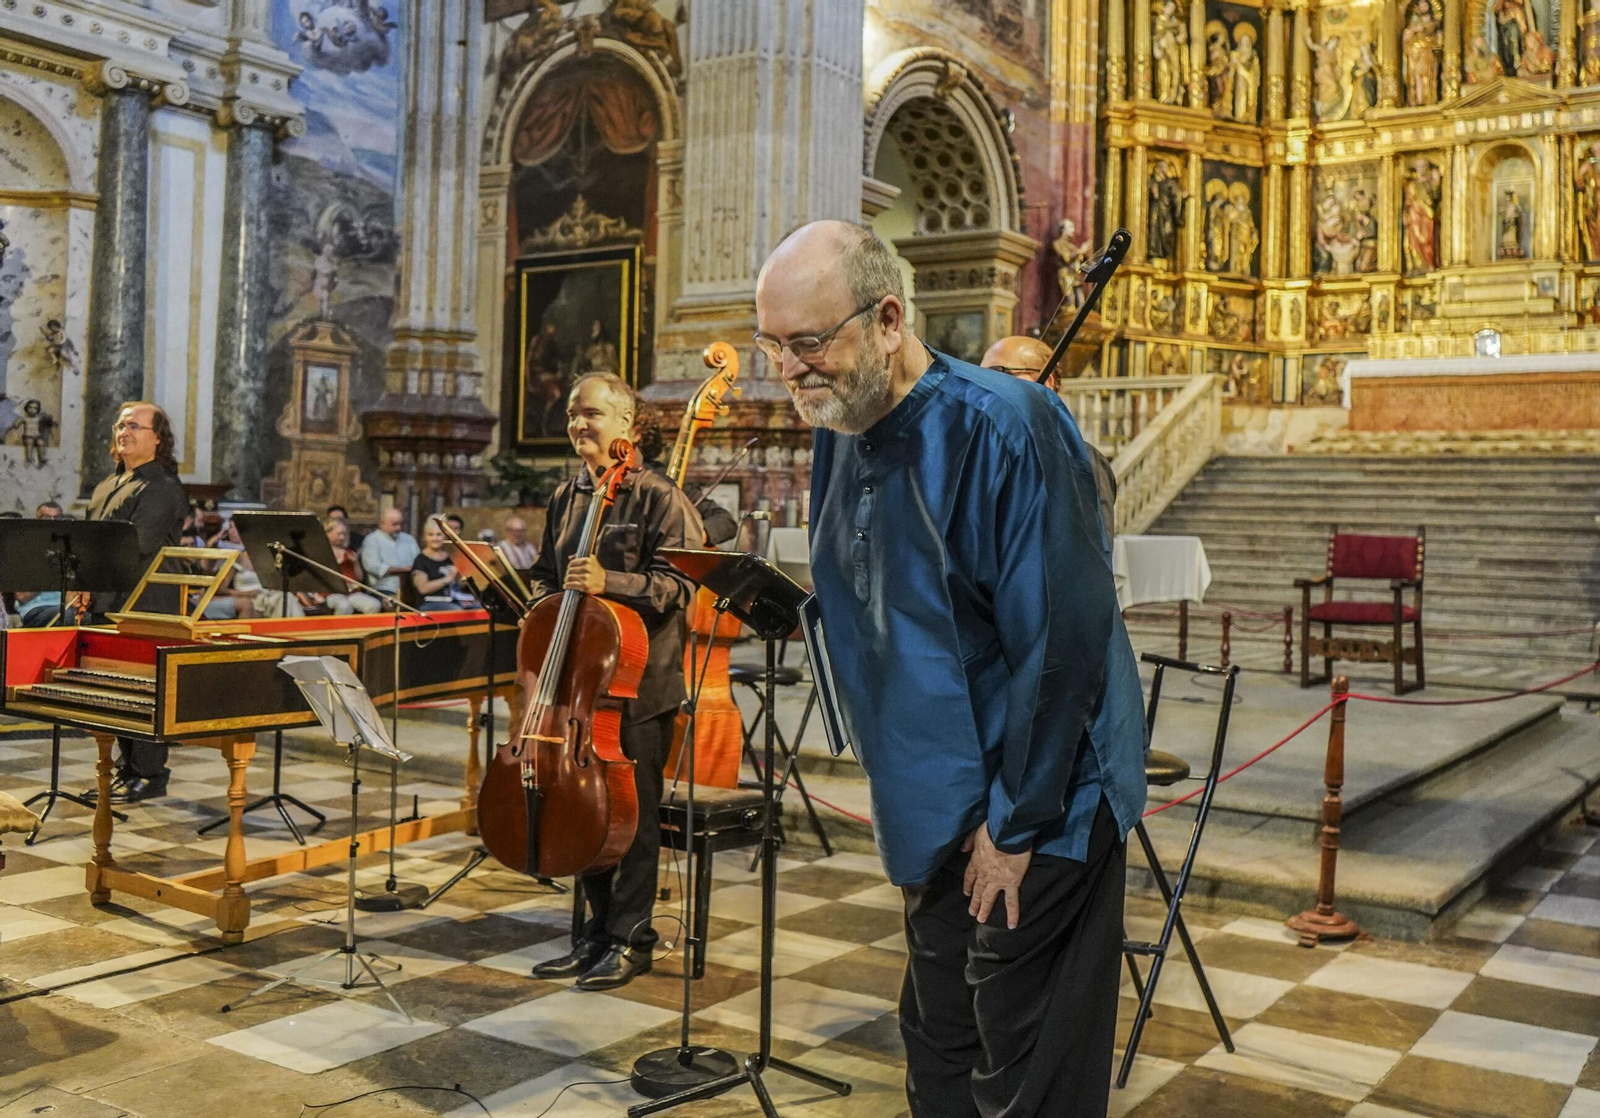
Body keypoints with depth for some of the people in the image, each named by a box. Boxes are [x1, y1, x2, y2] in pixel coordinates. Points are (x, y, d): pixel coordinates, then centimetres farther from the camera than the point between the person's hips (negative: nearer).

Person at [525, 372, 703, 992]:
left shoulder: (658, 497, -9)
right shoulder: (565, 497, 14)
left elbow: (680, 585, -16)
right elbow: (545, 574, 25)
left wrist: (610, 582, -27)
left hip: (639, 683, -7)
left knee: (633, 809, 1)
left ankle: (631, 939, 14)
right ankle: (599, 929, 26)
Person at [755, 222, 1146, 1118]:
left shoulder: (1000, 429, -24)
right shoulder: (839, 433, 2)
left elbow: (1064, 641, -24)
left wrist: (1018, 824, -18)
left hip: (1036, 814, -7)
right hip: (936, 812, 8)